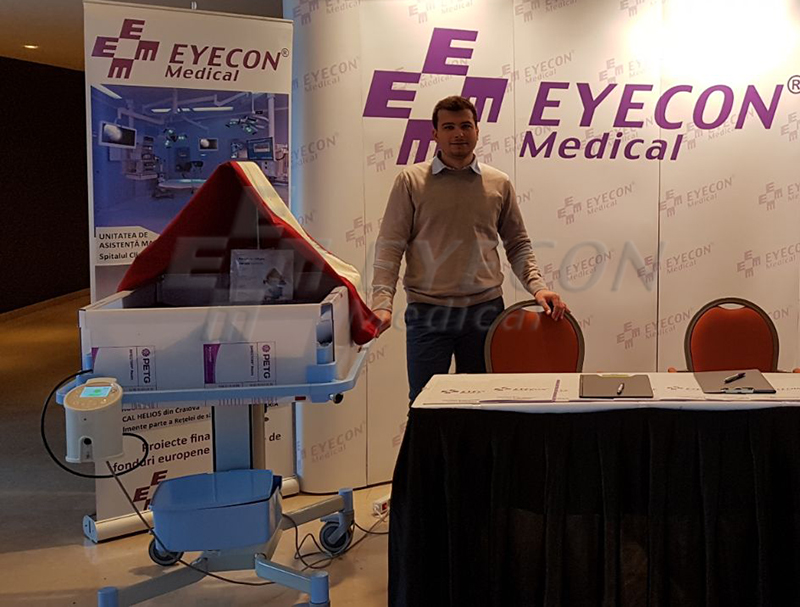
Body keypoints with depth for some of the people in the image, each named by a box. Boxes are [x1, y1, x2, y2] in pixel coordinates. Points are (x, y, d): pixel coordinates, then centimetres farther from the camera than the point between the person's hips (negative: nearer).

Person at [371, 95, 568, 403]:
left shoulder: (499, 183, 8)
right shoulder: (411, 180, 1)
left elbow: (518, 244, 14)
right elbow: (390, 246, -2)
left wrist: (537, 286, -1)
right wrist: (382, 303, -13)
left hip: (485, 310, 2)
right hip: (427, 312, -2)